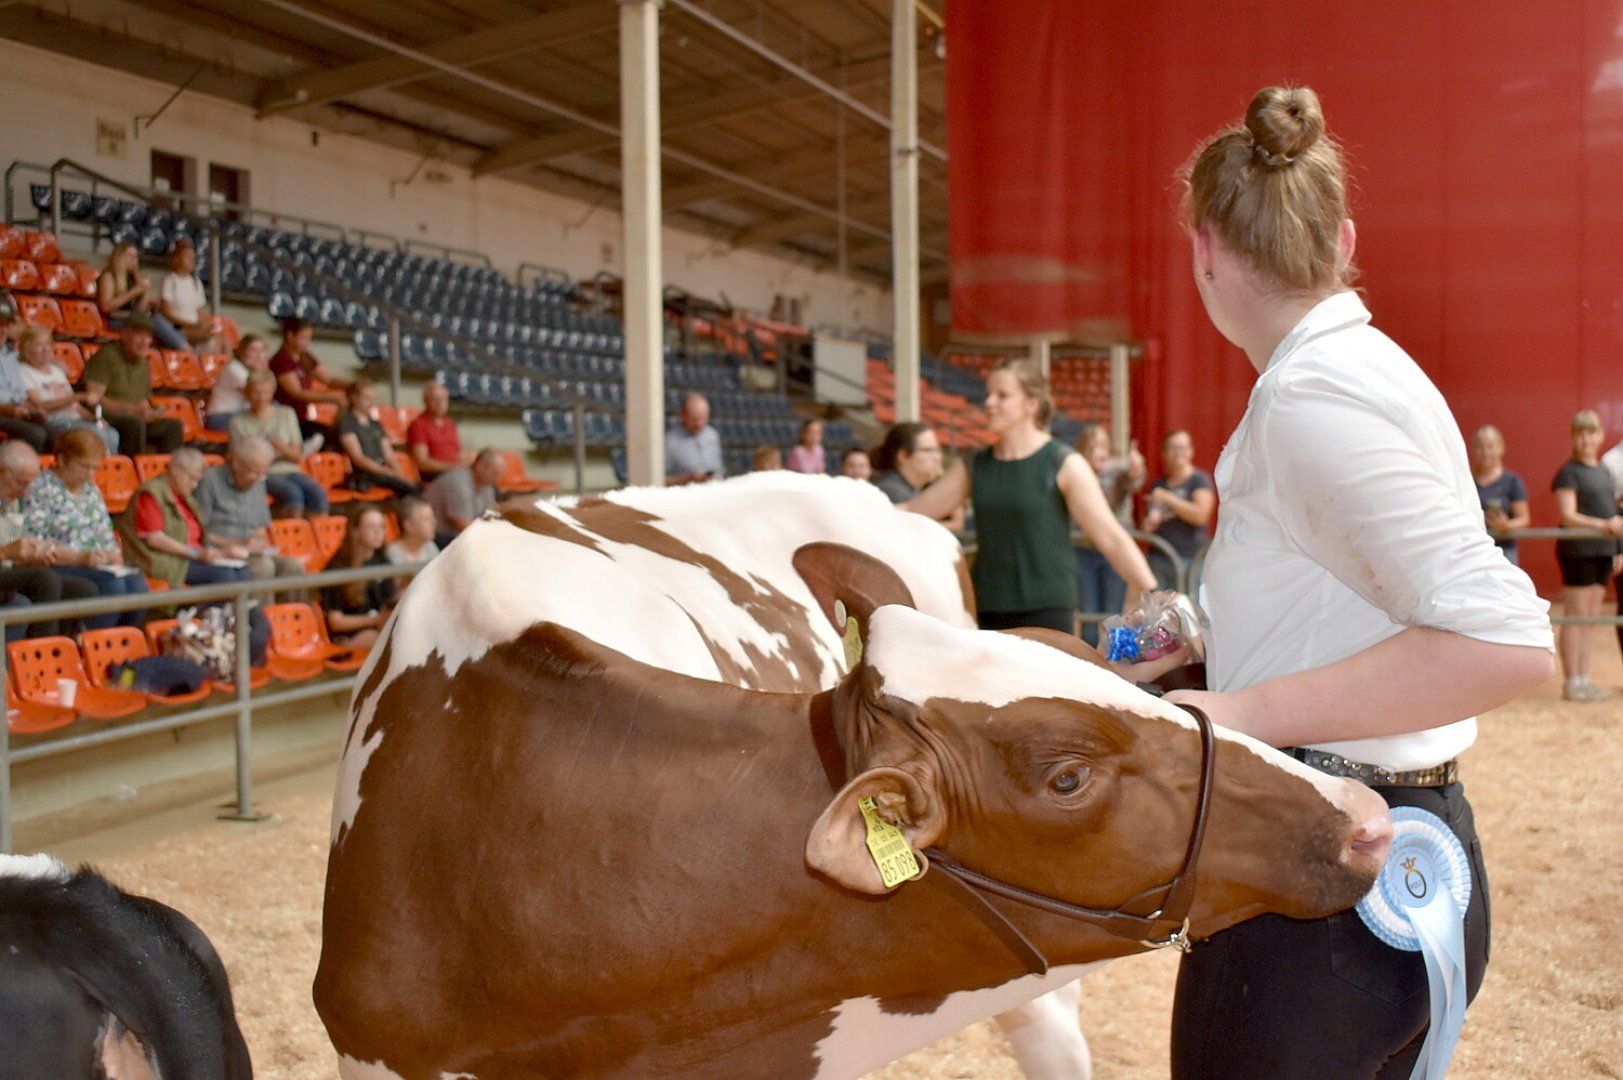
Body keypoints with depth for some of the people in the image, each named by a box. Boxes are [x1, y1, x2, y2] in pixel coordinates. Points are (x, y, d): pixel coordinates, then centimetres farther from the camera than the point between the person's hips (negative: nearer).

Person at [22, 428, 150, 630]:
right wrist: (79, 558, -20)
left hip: (99, 567, 6)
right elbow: (34, 546, -11)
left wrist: (115, 558, -1)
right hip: (60, 568, -6)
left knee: (137, 585, -23)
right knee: (111, 586, -31)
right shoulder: (41, 489, -3)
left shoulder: (92, 490, 19)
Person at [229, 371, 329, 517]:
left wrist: (283, 448, -11)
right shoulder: (238, 422, 6)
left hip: (290, 470, 3)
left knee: (318, 493, -29)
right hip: (264, 474, -3)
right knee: (292, 492, -35)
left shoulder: (287, 414, 13)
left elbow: (299, 457, 10)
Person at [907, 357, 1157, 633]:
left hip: (1048, 610, -4)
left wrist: (1152, 594, -14)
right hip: (987, 610, 4)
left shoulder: (1064, 465, -3)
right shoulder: (974, 467, 9)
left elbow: (1112, 538, -7)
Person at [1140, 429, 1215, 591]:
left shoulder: (1200, 479, 2)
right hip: (1158, 558, 5)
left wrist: (1168, 498, -12)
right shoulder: (1158, 484, 19)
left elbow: (1201, 515, -12)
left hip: (1189, 559, -5)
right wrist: (1148, 524, 2)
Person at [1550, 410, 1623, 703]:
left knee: (1590, 619, 10)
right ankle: (1572, 683, 0)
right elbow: (1567, 516, -15)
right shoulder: (1569, 472, -7)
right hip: (1578, 551, -7)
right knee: (1576, 618, -4)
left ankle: (1583, 680, 16)